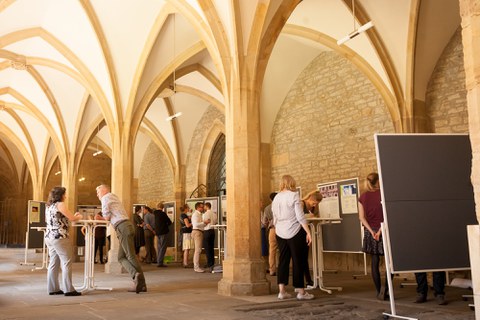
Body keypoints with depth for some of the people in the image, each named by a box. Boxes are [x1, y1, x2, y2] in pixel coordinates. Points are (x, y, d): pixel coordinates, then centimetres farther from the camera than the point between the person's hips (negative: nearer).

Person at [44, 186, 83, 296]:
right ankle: (68, 289, -6)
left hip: (49, 237, 9)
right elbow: (71, 218, -11)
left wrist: (73, 216, 22)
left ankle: (53, 288, 13)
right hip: (60, 237, -9)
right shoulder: (60, 204, -9)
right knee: (67, 262, -5)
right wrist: (79, 216, 10)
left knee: (54, 263, 11)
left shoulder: (49, 206, 17)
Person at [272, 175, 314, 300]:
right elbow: (300, 216, -14)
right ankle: (301, 291, 6)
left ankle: (282, 291, 11)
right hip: (295, 232, -6)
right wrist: (308, 232, -11)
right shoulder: (294, 195, -9)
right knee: (298, 261, 1)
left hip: (280, 233, 6)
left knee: (283, 260, 10)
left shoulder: (276, 198, 9)